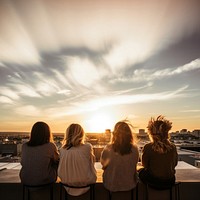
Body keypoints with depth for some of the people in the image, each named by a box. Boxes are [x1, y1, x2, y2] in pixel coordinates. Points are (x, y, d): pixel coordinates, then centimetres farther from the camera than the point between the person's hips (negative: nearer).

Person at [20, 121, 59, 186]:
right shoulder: (50, 146, -19)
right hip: (45, 180, -4)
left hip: (25, 180, 4)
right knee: (55, 165, 23)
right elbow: (57, 161, 0)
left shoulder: (24, 146, -7)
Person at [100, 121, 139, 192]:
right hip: (129, 186, 1)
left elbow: (103, 163, -2)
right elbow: (134, 165, 1)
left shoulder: (108, 149, -23)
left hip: (111, 186, -1)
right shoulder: (134, 149, -19)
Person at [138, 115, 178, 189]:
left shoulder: (148, 147, -19)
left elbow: (145, 165, -5)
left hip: (154, 181, -4)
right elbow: (175, 164, 6)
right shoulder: (173, 147, -10)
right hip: (170, 182, 4)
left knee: (141, 172, 23)